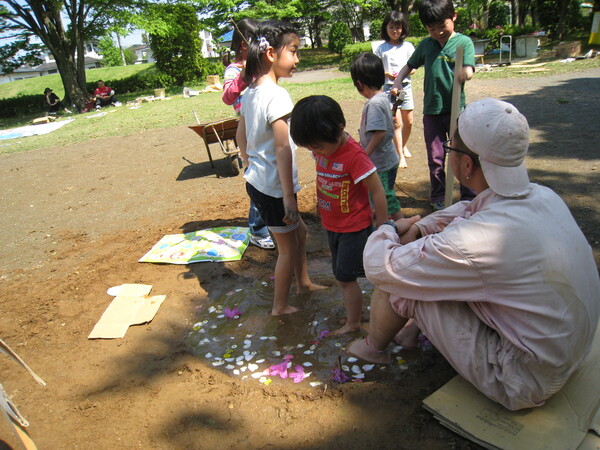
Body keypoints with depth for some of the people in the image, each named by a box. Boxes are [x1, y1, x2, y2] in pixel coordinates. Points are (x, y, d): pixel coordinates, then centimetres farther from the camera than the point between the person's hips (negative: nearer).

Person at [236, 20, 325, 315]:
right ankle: (280, 306, 26)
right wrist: (289, 197, -24)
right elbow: (282, 149, -26)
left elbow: (241, 136, 17)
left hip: (255, 182, 9)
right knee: (288, 246, 9)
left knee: (299, 231, 24)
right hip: (273, 188, -9)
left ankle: (303, 283, 43)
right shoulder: (277, 95, -22)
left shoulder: (250, 93, 6)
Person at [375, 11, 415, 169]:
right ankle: (400, 156, -1)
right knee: (396, 122, -8)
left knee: (408, 121, 10)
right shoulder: (381, 48, 0)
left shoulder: (408, 46, 4)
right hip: (389, 87, -2)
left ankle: (403, 146, 36)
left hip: (405, 86, 2)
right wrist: (387, 74, -19)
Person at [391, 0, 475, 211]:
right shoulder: (425, 45, 6)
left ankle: (468, 197, 22)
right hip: (432, 110, 3)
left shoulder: (464, 42, -5)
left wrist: (465, 73, -41)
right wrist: (397, 81, 1)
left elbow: (468, 70, -18)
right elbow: (410, 65, 19)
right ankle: (438, 197, 25)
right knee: (435, 159, 10)